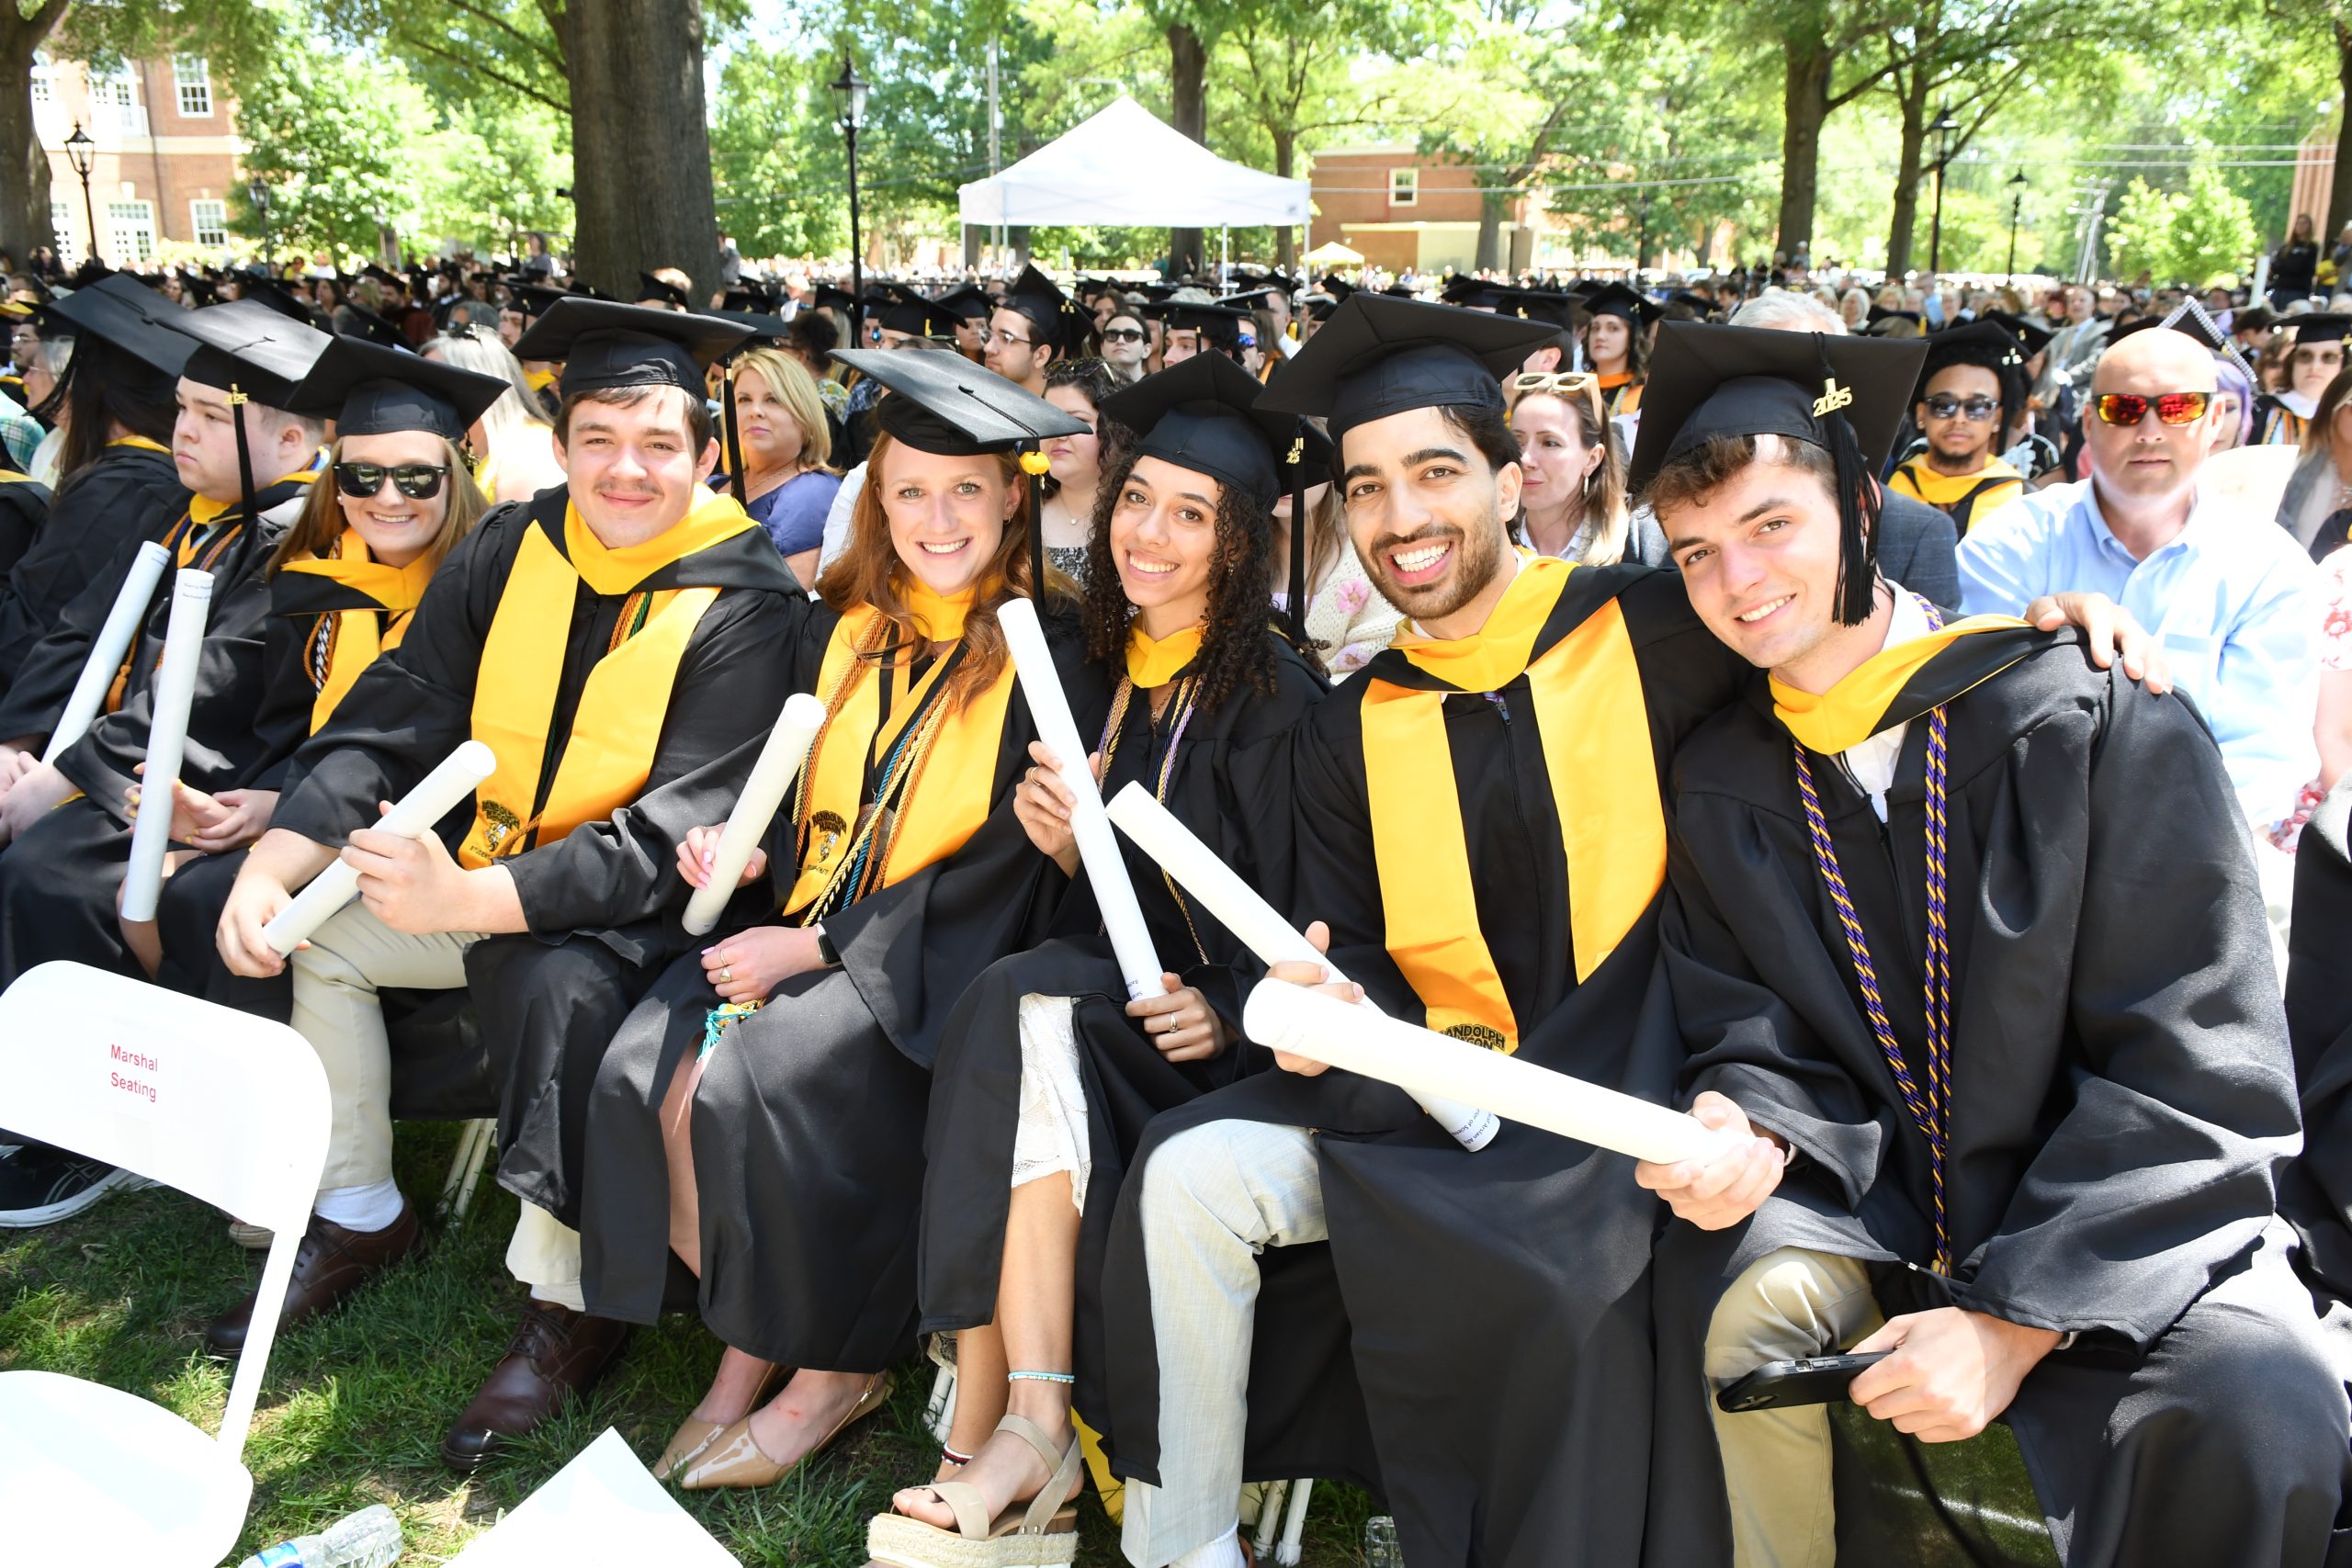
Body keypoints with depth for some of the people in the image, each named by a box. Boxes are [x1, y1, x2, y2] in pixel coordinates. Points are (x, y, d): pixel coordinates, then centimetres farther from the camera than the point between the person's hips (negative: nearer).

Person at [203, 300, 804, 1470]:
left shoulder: (745, 604, -18)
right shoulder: (508, 553, -1)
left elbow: (673, 835, -25)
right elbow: (388, 720, -2)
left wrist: (469, 902, -34)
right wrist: (273, 866, -18)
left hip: (637, 909, -7)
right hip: (490, 871, 7)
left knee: (559, 987, -33)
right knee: (309, 927, -4)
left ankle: (564, 1306, -14)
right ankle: (356, 1214, 14)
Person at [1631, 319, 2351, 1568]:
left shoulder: (2094, 715, -11)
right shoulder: (1719, 783, 2)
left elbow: (2201, 1066, -14)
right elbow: (1751, 1034, 4)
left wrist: (2014, 1316, -21)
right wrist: (1746, 1129, -21)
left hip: (2124, 1217, -2)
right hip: (1879, 1204, 2)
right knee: (1745, 1299, -28)